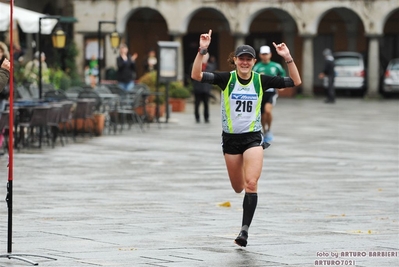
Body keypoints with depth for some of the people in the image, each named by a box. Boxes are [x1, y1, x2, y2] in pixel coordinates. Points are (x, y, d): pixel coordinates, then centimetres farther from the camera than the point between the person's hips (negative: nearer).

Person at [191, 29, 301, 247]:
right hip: (230, 138, 1)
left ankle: (245, 229, -12)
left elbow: (295, 82, -4)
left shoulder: (261, 80, -5)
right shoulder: (226, 79, -9)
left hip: (253, 137, -1)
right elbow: (196, 76, -22)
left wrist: (288, 59, -18)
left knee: (251, 184, -17)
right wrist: (202, 51, -35)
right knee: (238, 188, 12)